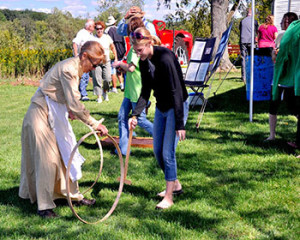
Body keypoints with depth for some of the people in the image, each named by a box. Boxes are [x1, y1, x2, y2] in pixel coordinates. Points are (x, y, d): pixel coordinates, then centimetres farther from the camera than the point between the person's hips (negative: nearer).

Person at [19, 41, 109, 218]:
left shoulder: (76, 68, 4)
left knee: (66, 153, 12)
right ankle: (44, 206, 1)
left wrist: (68, 110, 18)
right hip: (41, 113, -10)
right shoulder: (68, 69, -26)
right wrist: (95, 124, -27)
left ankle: (73, 194, 23)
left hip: (55, 114, 10)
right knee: (48, 158, -8)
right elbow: (75, 104, -30)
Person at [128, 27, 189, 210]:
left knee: (168, 153, -9)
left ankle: (169, 197, 2)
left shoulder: (165, 58, -24)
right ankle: (175, 185, 31)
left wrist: (180, 124, -24)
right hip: (161, 108, 8)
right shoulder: (144, 62, 0)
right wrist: (135, 114, -8)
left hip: (177, 107, -8)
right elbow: (145, 92, 6)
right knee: (158, 151, 11)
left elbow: (176, 92, -24)